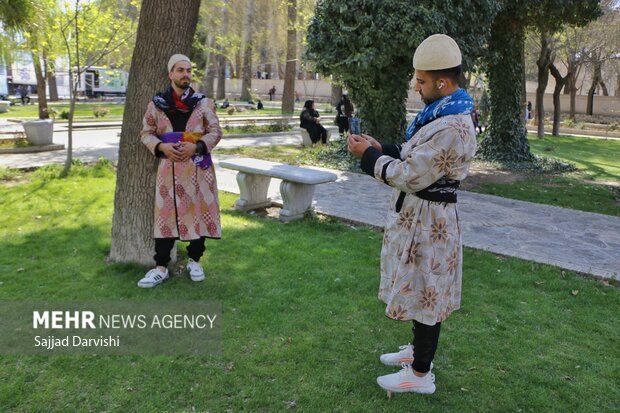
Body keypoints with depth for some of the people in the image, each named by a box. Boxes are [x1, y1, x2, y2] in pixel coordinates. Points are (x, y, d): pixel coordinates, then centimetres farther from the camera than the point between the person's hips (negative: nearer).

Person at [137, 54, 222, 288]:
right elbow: (146, 133, 8)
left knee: (199, 212, 6)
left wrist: (196, 146, -15)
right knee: (165, 215, 2)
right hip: (168, 168, 0)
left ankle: (194, 260, 24)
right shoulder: (156, 103, 3)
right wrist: (161, 147, -12)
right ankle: (161, 268, 11)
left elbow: (215, 132, 1)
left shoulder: (204, 103, 1)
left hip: (198, 168, 0)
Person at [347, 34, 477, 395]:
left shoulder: (451, 127, -25)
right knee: (420, 291, 22)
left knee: (424, 293, 3)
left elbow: (410, 177, -23)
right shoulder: (444, 113, 9)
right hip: (419, 214, 10)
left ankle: (421, 374, 21)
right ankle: (419, 349, 41)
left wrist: (369, 155, -11)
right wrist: (381, 149, 4)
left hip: (427, 219, -10)